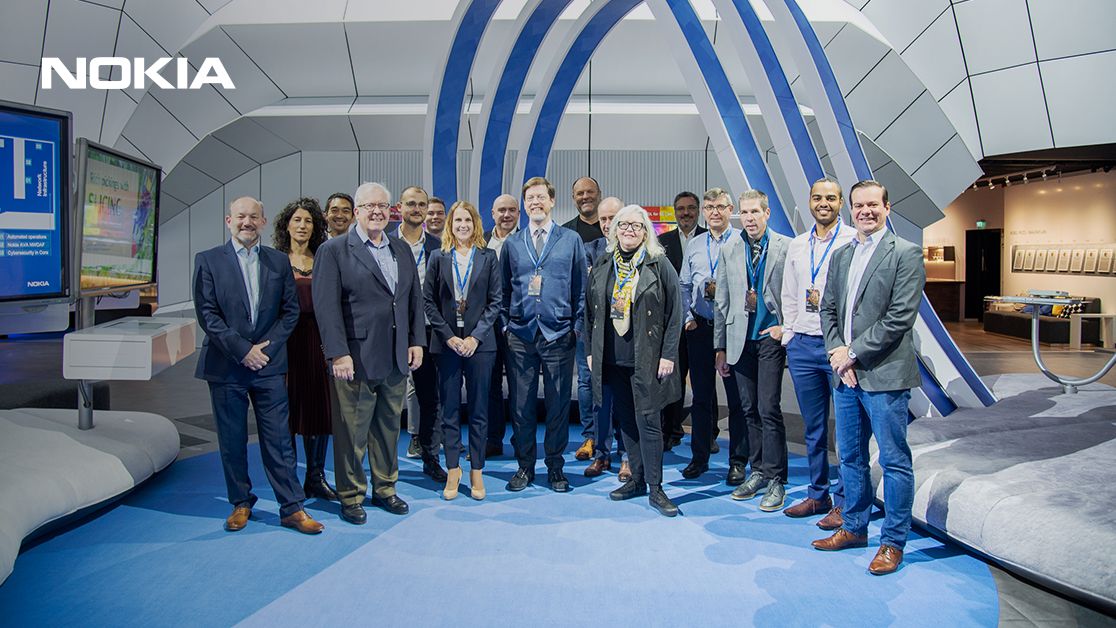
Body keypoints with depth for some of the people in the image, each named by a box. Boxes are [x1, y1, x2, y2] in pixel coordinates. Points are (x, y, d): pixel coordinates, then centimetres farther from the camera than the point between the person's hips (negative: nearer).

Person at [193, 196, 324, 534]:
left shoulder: (279, 261, 8)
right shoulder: (208, 260, 1)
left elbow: (290, 311, 5)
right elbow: (207, 314, -5)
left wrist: (266, 346, -7)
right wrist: (242, 350, -12)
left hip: (269, 364, 1)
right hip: (225, 366, -1)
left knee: (278, 439, 2)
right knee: (232, 440, 9)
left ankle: (292, 508, 9)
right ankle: (241, 504, 24)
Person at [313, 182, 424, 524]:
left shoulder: (402, 249, 13)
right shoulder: (334, 251, -4)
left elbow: (415, 298, 15)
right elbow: (326, 306, -11)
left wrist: (416, 341, 8)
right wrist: (338, 353, -16)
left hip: (396, 359, 5)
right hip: (356, 360, -5)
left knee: (389, 427, 15)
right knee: (352, 431, 5)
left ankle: (384, 488, 30)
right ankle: (351, 496, 20)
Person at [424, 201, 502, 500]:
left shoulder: (488, 257, 5)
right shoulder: (438, 258, 7)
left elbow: (495, 301, 2)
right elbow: (429, 301, 3)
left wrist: (476, 336, -8)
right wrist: (449, 337, -7)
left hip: (479, 343, -1)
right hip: (447, 343, 1)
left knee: (479, 411, 5)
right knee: (450, 411, 5)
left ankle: (476, 472, 14)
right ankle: (453, 470, 15)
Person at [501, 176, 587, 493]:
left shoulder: (571, 240, 7)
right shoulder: (511, 244, 11)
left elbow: (581, 287, 6)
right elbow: (504, 289, 14)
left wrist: (577, 325, -1)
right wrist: (505, 323, 4)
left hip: (559, 334, -1)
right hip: (520, 335, 1)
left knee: (558, 404, 4)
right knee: (521, 404, 5)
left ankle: (555, 467, 18)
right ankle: (525, 466, 19)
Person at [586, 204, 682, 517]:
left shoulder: (659, 265, -2)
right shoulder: (601, 268, 9)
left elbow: (675, 312, -4)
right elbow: (590, 312, 14)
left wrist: (668, 355, -9)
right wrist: (591, 351, 8)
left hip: (647, 360, -4)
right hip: (612, 360, 4)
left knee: (648, 421, -4)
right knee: (626, 422, 11)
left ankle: (655, 489, 4)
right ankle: (637, 479, 23)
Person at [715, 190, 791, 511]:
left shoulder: (786, 247, -3)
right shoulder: (729, 250, 8)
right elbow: (722, 302, 10)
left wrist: (786, 327, -8)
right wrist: (720, 347, 9)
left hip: (771, 337, -4)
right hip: (740, 339, 4)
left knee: (768, 409, -7)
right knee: (750, 409, 10)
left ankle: (776, 480, 3)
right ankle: (758, 470, 23)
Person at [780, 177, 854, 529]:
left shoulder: (854, 241, -3)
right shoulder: (797, 246, 14)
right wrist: (789, 338, 13)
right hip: (803, 344, 5)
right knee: (813, 427, 13)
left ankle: (845, 501, 14)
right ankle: (817, 495, 25)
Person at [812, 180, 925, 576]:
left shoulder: (906, 254, -7)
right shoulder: (841, 256, 14)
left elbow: (900, 318, -15)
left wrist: (853, 353, -14)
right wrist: (836, 350, -3)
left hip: (884, 375, -7)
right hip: (846, 375, 7)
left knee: (894, 461, 3)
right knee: (851, 457, 16)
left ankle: (893, 542, 15)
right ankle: (854, 528, 31)